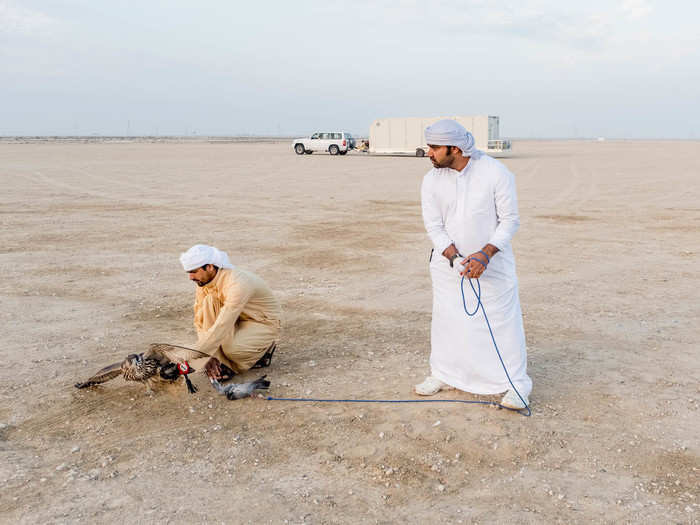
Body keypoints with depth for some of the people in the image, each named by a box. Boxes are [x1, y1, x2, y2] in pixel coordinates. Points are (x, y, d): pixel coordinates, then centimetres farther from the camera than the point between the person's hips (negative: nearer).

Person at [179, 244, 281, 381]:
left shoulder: (237, 283, -34)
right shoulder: (203, 282, -9)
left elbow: (222, 326, -38)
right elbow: (200, 321, -7)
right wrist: (209, 356, -20)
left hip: (264, 324, -7)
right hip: (238, 320, 7)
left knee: (231, 349, -35)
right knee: (210, 302, -22)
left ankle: (263, 350, 1)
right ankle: (219, 364, -15)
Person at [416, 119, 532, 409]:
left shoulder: (496, 173, -15)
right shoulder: (431, 181, -6)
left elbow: (510, 220, -11)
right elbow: (434, 226, -5)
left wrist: (485, 254, -23)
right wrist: (455, 257, -20)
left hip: (492, 261, -3)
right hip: (448, 261, 3)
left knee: (502, 319, -1)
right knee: (445, 318, 10)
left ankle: (516, 383, 14)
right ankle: (443, 374, 29)